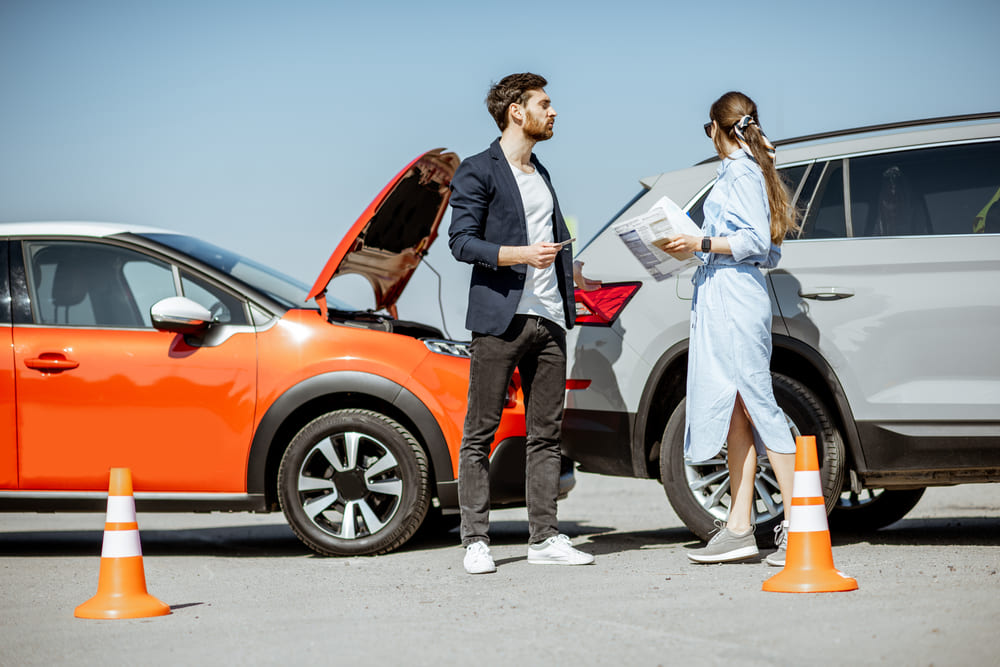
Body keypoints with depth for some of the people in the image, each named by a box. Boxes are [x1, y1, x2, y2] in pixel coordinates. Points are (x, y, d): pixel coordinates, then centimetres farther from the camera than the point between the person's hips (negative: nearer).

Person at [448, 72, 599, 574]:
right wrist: (521, 255, -19)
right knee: (480, 431, -4)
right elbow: (461, 241, -10)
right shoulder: (478, 171, -1)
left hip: (548, 319, 7)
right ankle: (475, 541, -2)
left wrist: (568, 272, 32)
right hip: (499, 317, -7)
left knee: (546, 433, 5)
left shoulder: (540, 173, 23)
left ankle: (544, 537, 9)